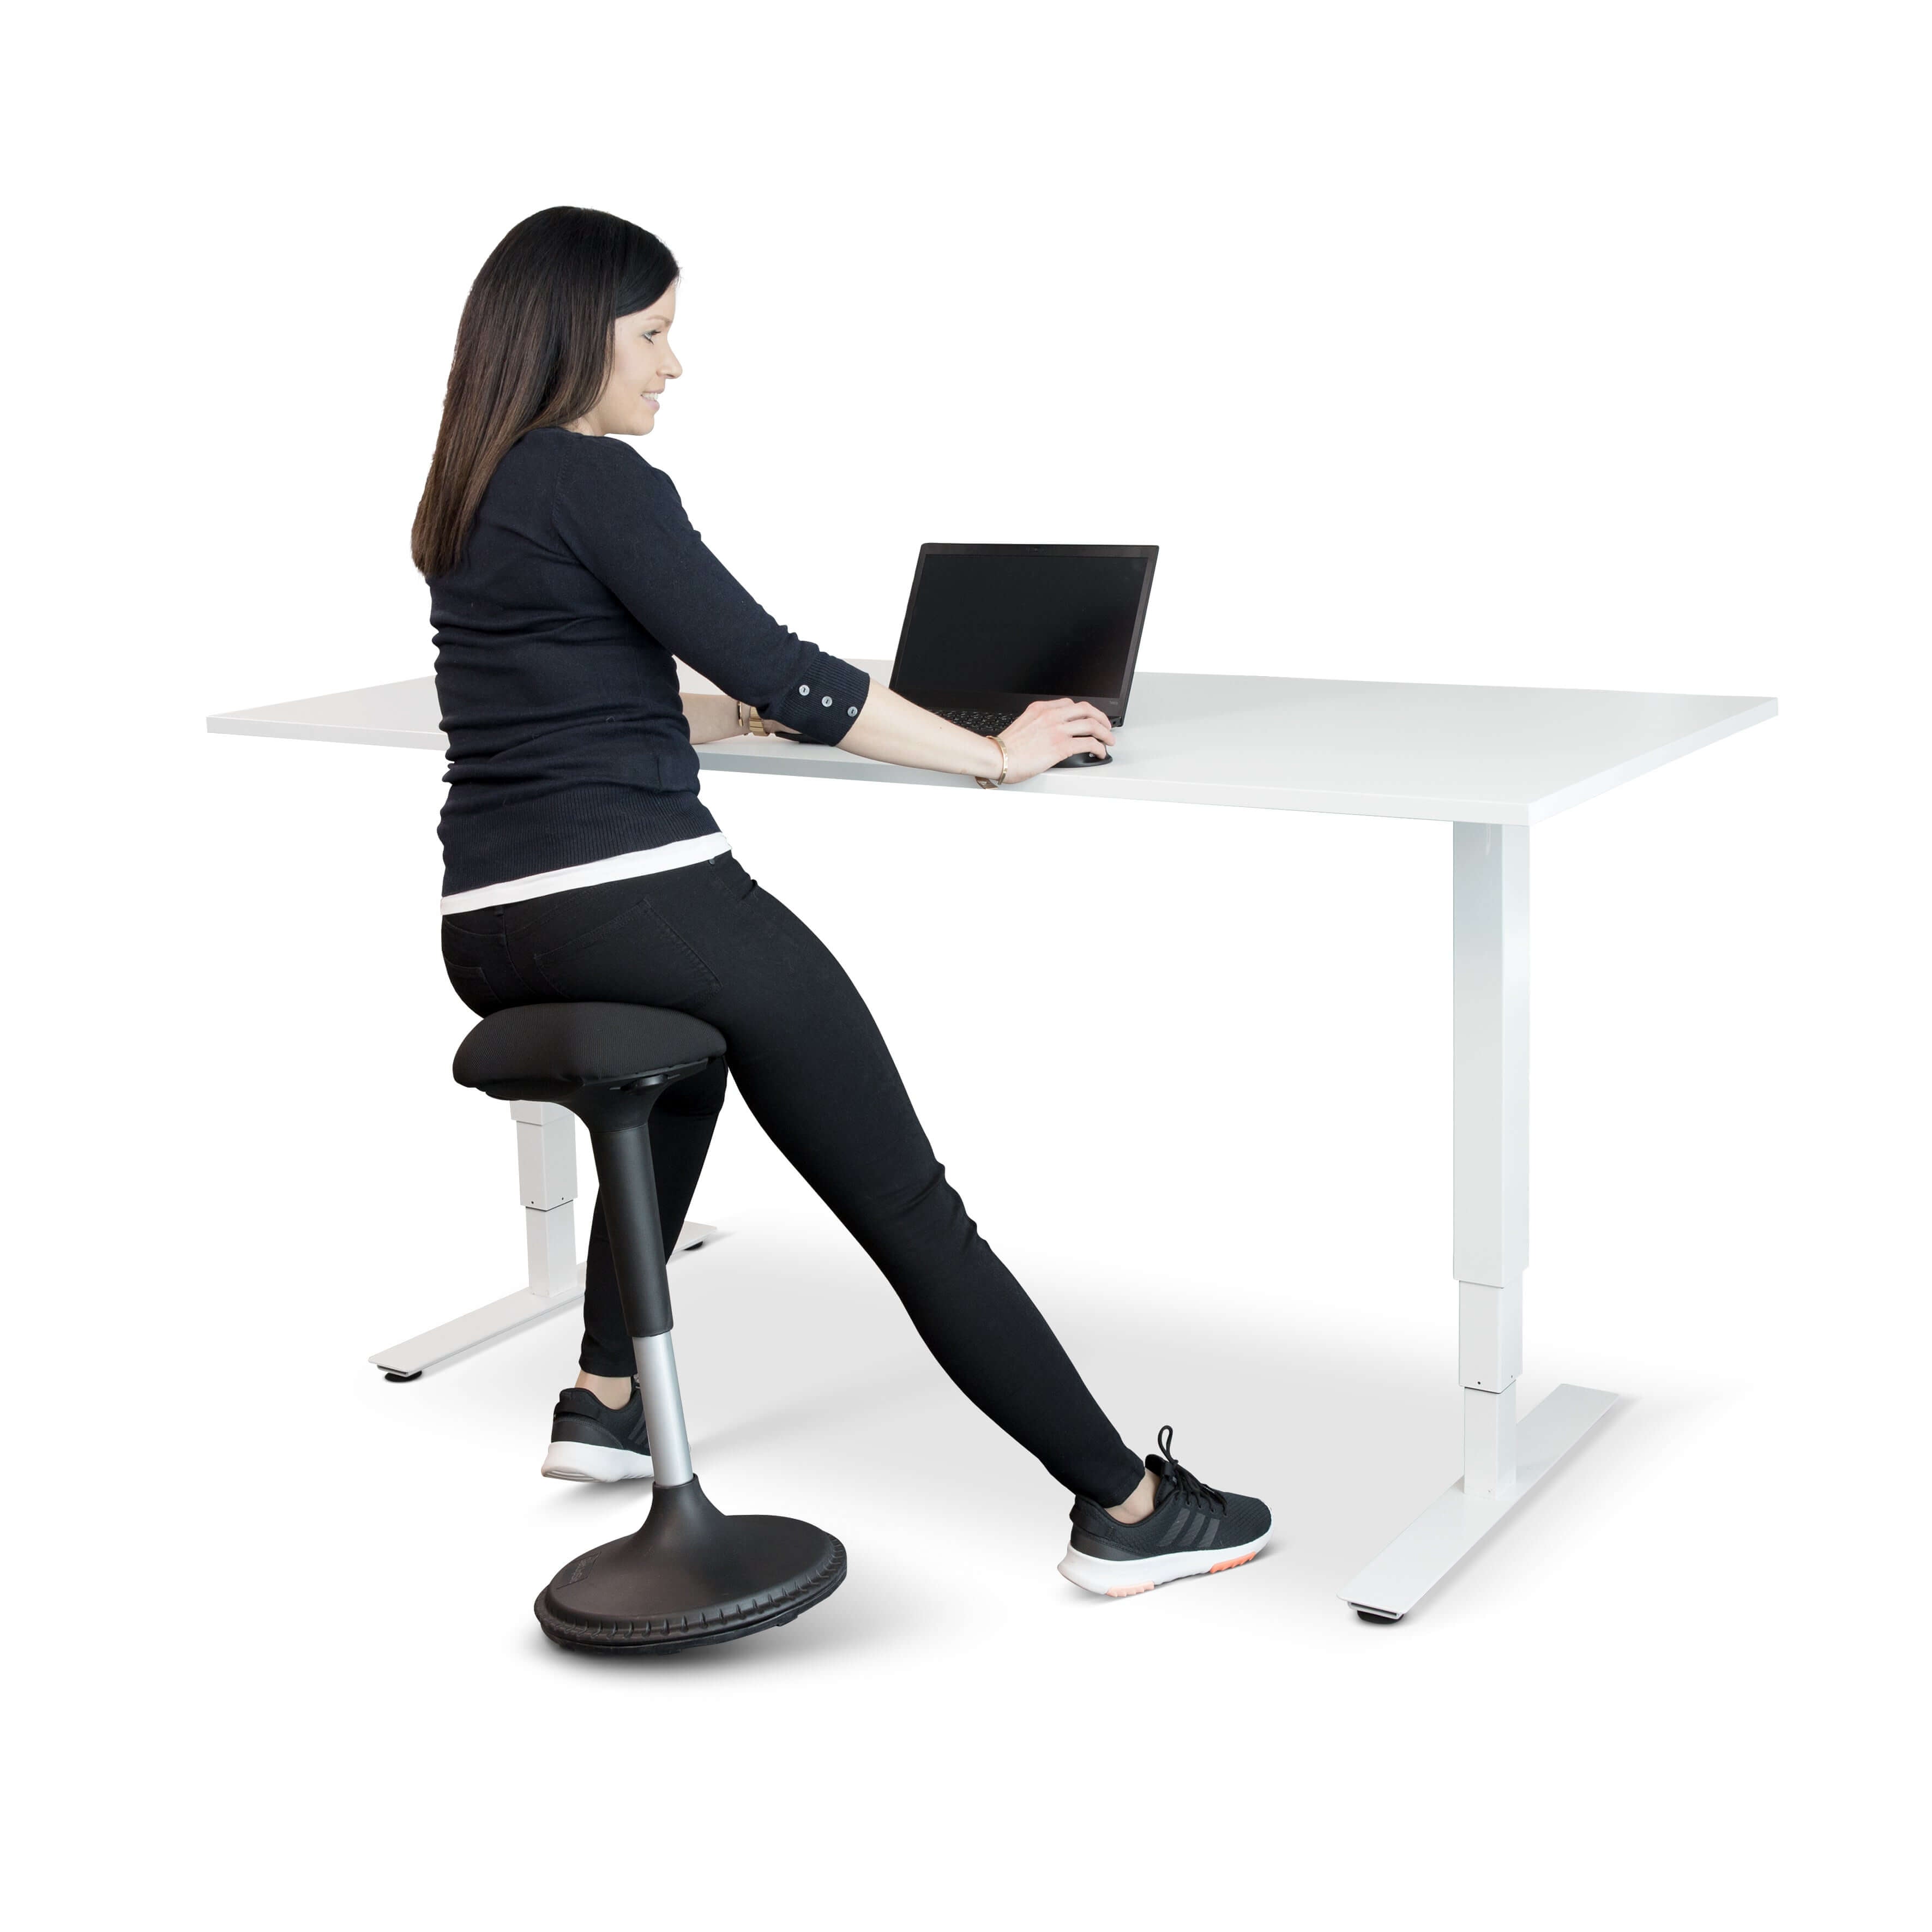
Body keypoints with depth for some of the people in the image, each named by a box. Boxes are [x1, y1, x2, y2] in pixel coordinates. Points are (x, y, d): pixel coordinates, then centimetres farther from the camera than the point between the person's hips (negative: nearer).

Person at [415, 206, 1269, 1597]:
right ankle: (1127, 1510, 5)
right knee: (905, 1202, -1)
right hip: (638, 900, -9)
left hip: (496, 932, 9)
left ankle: (606, 1399, 33)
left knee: (687, 1060, 39)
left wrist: (742, 709, 23)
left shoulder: (469, 501, 16)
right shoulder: (596, 481, -11)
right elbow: (784, 675, -13)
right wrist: (995, 756, -4)